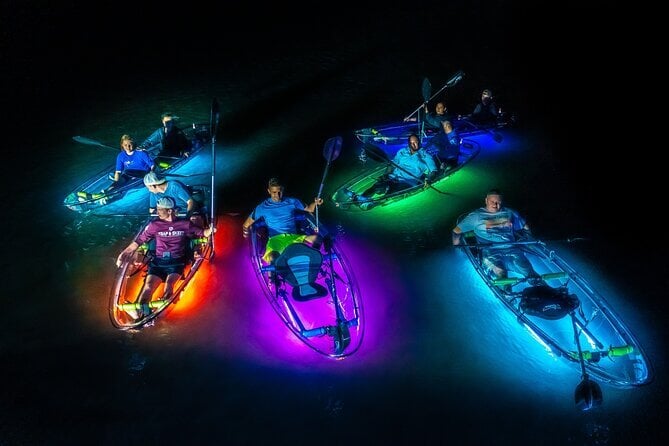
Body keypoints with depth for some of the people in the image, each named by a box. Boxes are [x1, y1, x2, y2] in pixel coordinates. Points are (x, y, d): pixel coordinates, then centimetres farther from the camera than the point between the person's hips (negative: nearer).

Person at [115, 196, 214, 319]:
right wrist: (124, 253, 9)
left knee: (169, 283, -30)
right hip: (158, 261, 1)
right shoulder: (154, 225, 8)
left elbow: (202, 233, 7)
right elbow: (139, 240, 12)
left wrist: (210, 230, -15)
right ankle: (139, 312, -37)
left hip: (177, 261, -1)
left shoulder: (185, 224, 5)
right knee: (149, 286, -23)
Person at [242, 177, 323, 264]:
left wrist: (315, 203, 3)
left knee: (317, 238, -25)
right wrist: (246, 232, 0)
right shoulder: (263, 207, 8)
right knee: (270, 258, -38)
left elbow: (309, 209, 21)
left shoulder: (292, 202, 13)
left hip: (294, 237, 3)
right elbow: (246, 224, 16)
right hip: (276, 239, -2)